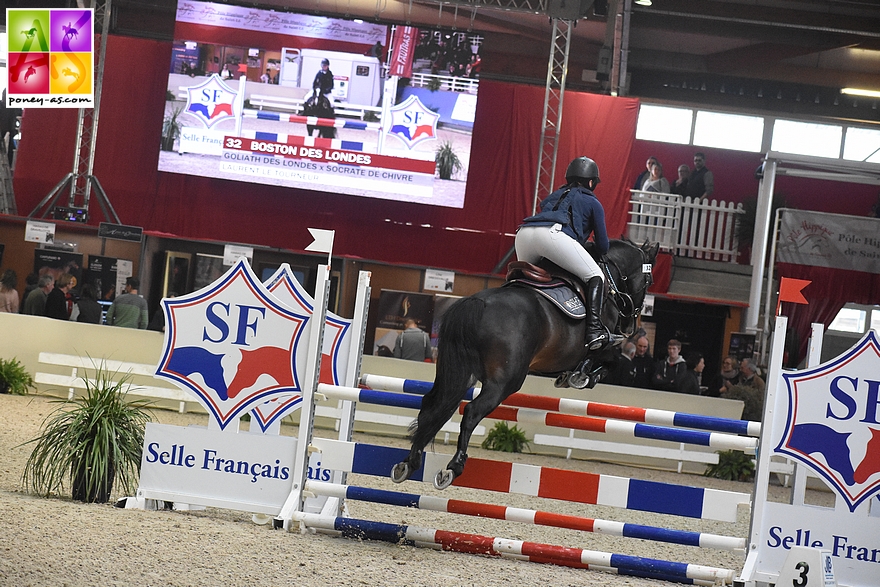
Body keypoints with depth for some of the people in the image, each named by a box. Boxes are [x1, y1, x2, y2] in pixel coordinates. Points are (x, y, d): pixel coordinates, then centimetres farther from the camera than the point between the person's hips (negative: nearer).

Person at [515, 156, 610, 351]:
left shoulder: (554, 196, 40)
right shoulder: (592, 203, 24)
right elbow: (602, 247, 23)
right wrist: (590, 249, 47)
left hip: (524, 233, 6)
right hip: (553, 234, -6)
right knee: (595, 276, 4)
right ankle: (594, 329, -16)